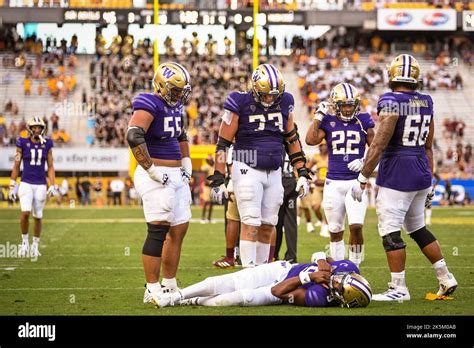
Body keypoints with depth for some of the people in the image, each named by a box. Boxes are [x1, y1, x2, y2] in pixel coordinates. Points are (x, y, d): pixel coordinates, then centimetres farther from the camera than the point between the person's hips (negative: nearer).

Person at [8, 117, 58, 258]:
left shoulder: (47, 144, 3)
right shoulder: (23, 143, -2)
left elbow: (50, 167, 6)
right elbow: (16, 166, 4)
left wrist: (53, 186, -1)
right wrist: (12, 186, 2)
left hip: (41, 185, 2)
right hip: (26, 183, -2)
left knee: (38, 216, 6)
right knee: (25, 212, -18)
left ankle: (35, 245, 22)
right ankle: (25, 241, 3)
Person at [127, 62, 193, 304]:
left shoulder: (175, 105, 14)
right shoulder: (149, 105, -15)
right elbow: (134, 136, -29)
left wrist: (186, 163, 20)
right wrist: (151, 170, -24)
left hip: (176, 175, 10)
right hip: (158, 175, -10)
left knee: (179, 229, 11)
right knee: (158, 230, -10)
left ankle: (169, 285, 20)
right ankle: (152, 290, -7)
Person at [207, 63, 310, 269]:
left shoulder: (284, 103, 4)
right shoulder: (240, 104, -10)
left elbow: (292, 140, 15)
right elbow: (223, 143, -6)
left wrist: (302, 173, 12)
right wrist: (218, 178, -9)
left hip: (274, 172, 5)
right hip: (248, 171, -5)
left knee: (267, 225, 6)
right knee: (251, 224, -9)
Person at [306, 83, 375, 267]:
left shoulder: (363, 121, 3)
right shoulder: (328, 122, 2)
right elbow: (311, 140, -14)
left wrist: (364, 161, -8)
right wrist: (319, 116, -9)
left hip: (356, 182, -1)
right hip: (333, 183, 1)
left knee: (356, 227, -14)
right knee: (335, 230, 9)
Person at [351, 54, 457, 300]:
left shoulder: (391, 103, -14)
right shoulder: (426, 103, 9)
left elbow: (378, 145, -16)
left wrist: (362, 179, -10)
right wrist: (429, 182, 22)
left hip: (397, 176, -8)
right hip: (421, 174, 8)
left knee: (390, 230, -2)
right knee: (417, 228, 19)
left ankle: (399, 289, -1)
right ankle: (446, 279, 22)